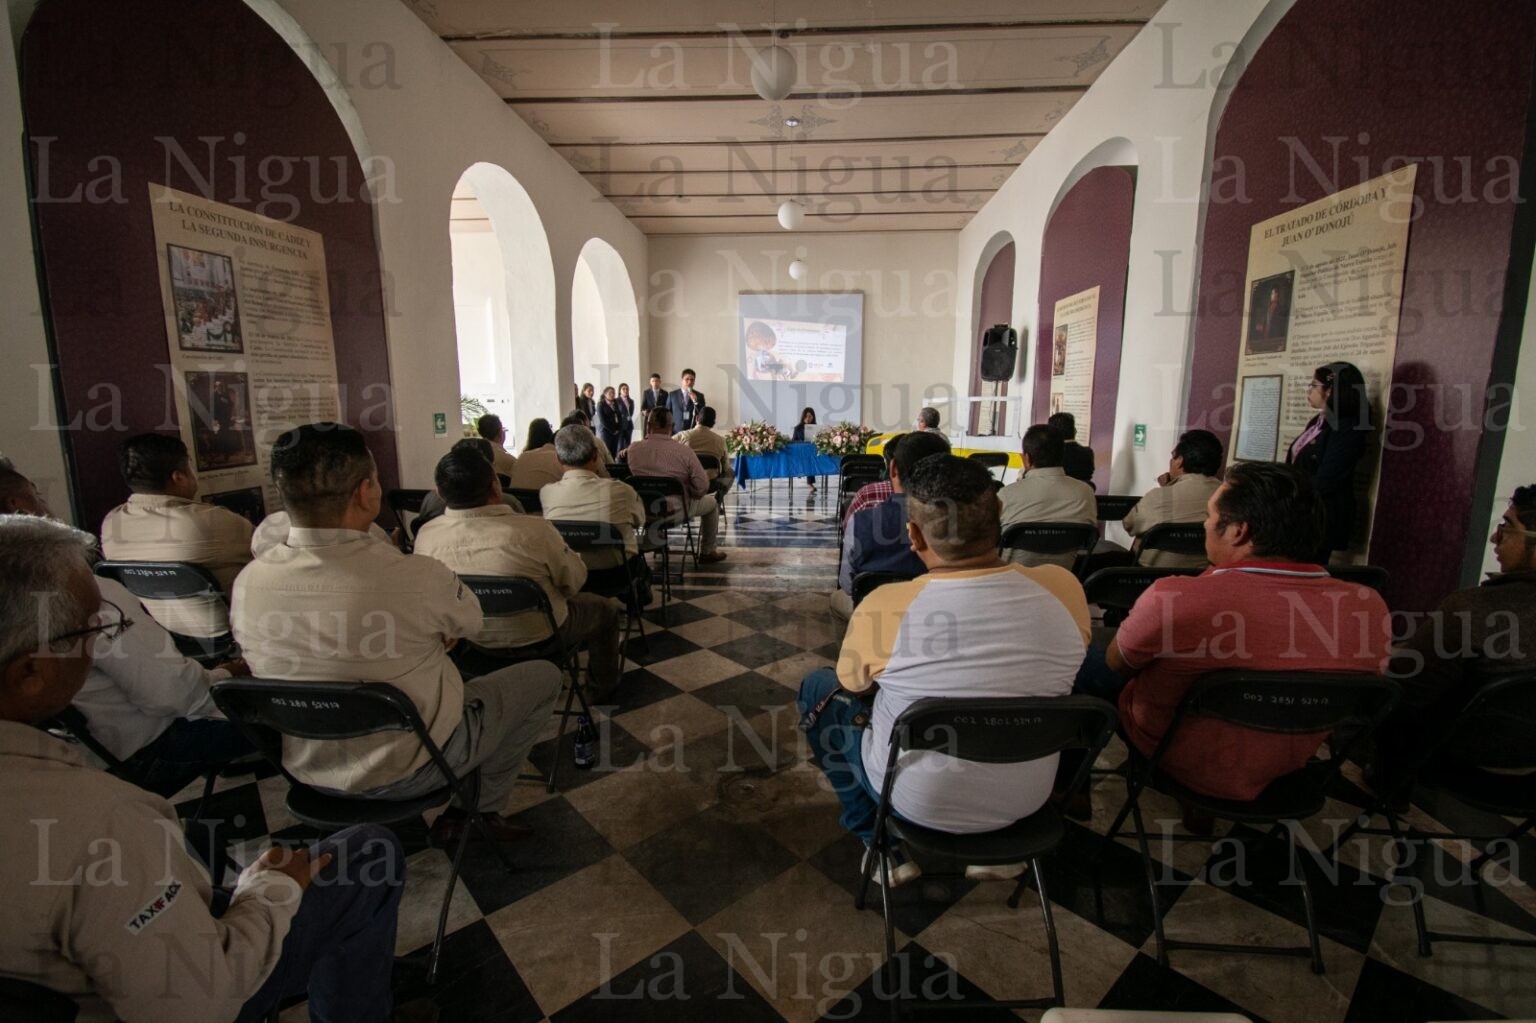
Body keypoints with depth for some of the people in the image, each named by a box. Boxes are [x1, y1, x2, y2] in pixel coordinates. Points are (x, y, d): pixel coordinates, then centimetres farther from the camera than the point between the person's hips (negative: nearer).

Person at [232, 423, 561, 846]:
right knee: (543, 676, 11)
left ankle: (456, 807, 33)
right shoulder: (416, 577, -31)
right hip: (408, 771, -6)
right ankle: (483, 807, 21)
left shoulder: (247, 582, -14)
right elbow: (469, 624, -9)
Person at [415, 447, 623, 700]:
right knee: (605, 609, 23)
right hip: (538, 637, -4)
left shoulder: (425, 536, -20)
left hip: (470, 641, 5)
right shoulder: (533, 530, -33)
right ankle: (603, 687, 41)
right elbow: (574, 581, -17)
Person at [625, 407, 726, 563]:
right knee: (712, 502, 23)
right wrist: (688, 493, 2)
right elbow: (702, 488, -20)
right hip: (675, 511, -3)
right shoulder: (684, 451, -21)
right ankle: (707, 552, 32)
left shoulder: (633, 448, -13)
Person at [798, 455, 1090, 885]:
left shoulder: (883, 607, -28)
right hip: (1029, 800, 4)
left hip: (919, 804, -3)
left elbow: (854, 686, -6)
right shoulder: (1063, 588, -18)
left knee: (817, 688, 15)